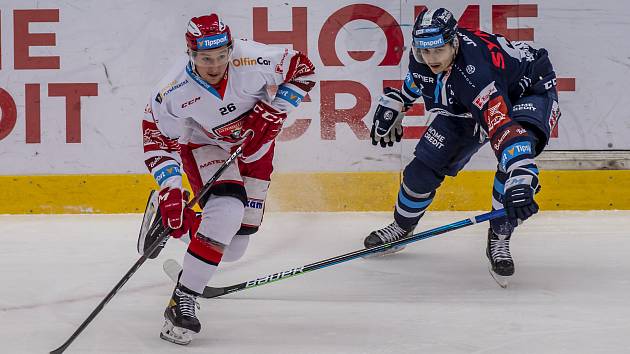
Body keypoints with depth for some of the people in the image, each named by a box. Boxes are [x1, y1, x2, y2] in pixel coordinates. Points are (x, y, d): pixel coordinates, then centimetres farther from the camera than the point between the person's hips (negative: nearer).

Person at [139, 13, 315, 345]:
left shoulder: (253, 61, -32)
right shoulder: (174, 91, -31)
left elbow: (301, 68, -14)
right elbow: (157, 139, -18)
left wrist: (274, 110, -21)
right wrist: (170, 192, -25)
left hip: (254, 140, 3)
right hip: (204, 145, -2)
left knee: (233, 247, 0)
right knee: (226, 211, -30)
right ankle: (182, 301, -22)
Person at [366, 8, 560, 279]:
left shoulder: (475, 71, -44)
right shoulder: (422, 56, -22)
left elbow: (504, 127, -53)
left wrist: (519, 180, -62)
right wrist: (392, 105, 12)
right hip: (463, 107, 7)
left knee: (513, 161, -35)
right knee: (426, 164, 1)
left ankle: (499, 239, -18)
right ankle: (401, 226, 28)